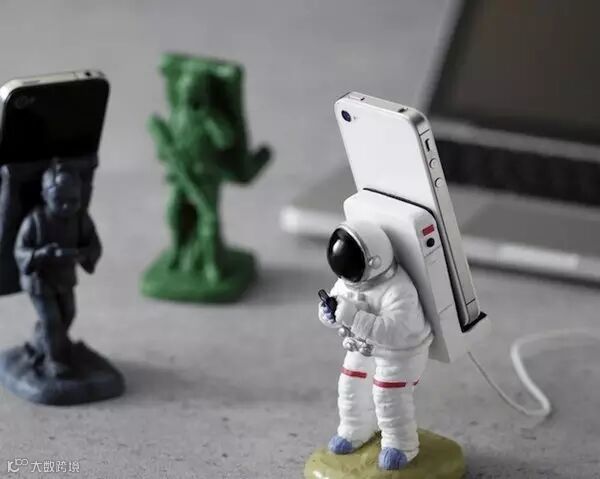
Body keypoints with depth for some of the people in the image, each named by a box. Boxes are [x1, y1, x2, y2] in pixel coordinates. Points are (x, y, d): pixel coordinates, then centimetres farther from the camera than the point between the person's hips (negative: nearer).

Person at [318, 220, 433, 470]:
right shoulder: (349, 279, -15)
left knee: (389, 397, -7)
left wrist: (353, 317, -52)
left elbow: (394, 332, -47)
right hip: (364, 347, 8)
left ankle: (400, 445, 16)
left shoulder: (398, 292, -39)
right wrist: (329, 311, -31)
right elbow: (337, 297, -4)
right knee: (351, 386, 16)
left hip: (401, 352, -8)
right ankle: (355, 430, 40)